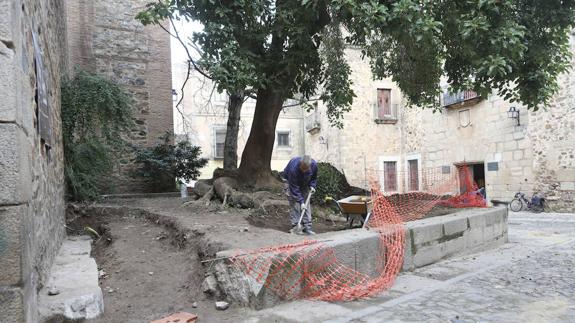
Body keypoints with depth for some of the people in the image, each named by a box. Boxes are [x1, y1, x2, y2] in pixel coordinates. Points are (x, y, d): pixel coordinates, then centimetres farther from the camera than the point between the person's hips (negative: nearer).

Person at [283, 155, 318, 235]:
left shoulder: (314, 165, -28)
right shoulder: (293, 168, -41)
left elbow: (314, 177, -3)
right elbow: (294, 188, -35)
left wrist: (312, 186, -19)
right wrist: (301, 202, -36)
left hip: (305, 183, 4)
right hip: (291, 181, -4)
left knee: (306, 204, -1)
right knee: (294, 203, -14)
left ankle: (307, 228, 2)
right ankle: (295, 227, -7)